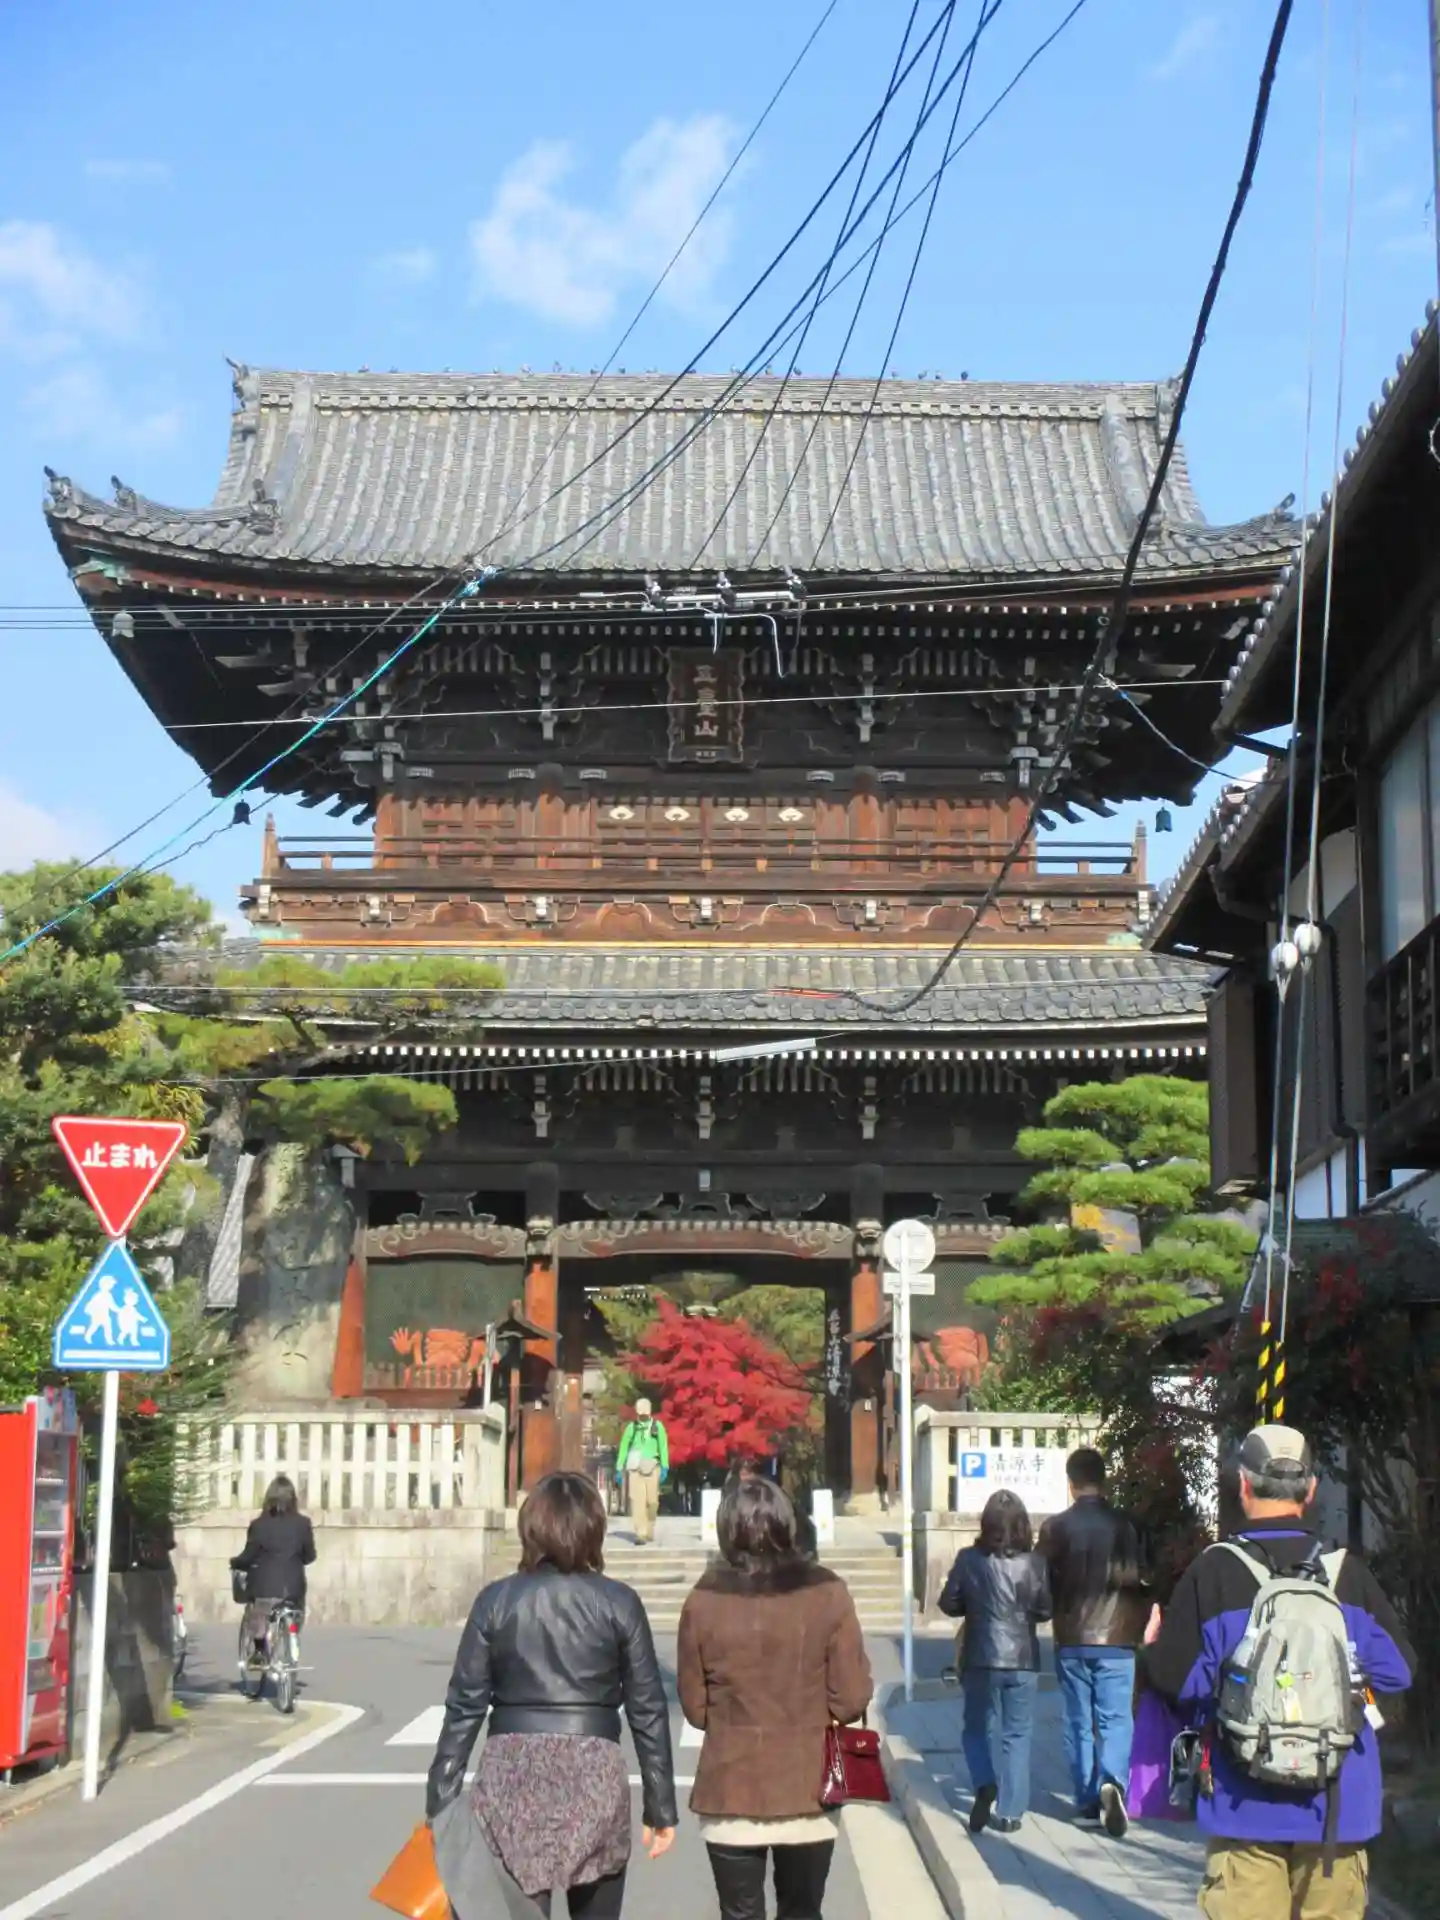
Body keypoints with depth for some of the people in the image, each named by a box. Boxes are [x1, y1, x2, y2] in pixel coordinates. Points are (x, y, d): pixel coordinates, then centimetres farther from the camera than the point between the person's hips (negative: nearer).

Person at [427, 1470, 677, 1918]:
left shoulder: (496, 1600, 1)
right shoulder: (618, 1603, 0)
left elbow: (464, 1707, 0)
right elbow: (648, 1710, 1)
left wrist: (440, 1805, 4)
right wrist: (660, 1806, 8)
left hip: (512, 1775, 0)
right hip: (595, 1775, 0)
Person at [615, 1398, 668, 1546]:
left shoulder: (658, 1426, 4)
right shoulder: (631, 1427, 5)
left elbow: (663, 1446, 1)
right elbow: (623, 1447, 8)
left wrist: (664, 1467, -7)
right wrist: (619, 1468, 4)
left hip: (652, 1467, 1)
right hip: (635, 1467, 0)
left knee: (652, 1501, 5)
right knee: (637, 1501, -9)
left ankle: (649, 1530, 27)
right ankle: (641, 1534, -10)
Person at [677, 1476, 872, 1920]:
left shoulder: (704, 1600, -8)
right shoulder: (827, 1593, -9)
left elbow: (694, 1707, -1)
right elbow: (852, 1699, -8)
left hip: (731, 1790, 0)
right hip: (807, 1788, 0)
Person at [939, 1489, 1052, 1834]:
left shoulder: (969, 1559, -9)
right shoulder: (1035, 1562, -7)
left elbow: (949, 1604, -3)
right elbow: (1045, 1609, 0)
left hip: (981, 1658, 0)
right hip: (1023, 1659, 0)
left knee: (979, 1728, 15)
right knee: (1017, 1735, 9)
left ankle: (984, 1785, -8)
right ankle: (1009, 1812, 8)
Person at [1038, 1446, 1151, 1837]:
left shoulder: (1055, 1528, -2)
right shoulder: (1123, 1525, -5)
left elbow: (1044, 1583, 1)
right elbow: (1136, 1578, -5)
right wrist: (1137, 1626, 12)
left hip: (1070, 1639, 1)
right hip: (1115, 1638, -1)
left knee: (1078, 1722, 11)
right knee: (1115, 1719, 0)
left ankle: (1087, 1799, 13)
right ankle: (1113, 1782, -22)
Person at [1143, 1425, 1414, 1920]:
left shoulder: (1212, 1572, -10)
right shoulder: (1348, 1573, -2)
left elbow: (1175, 1679, -9)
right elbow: (1397, 1670, 3)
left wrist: (1151, 1651, 13)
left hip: (1246, 1804, -2)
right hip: (1337, 1804, 2)